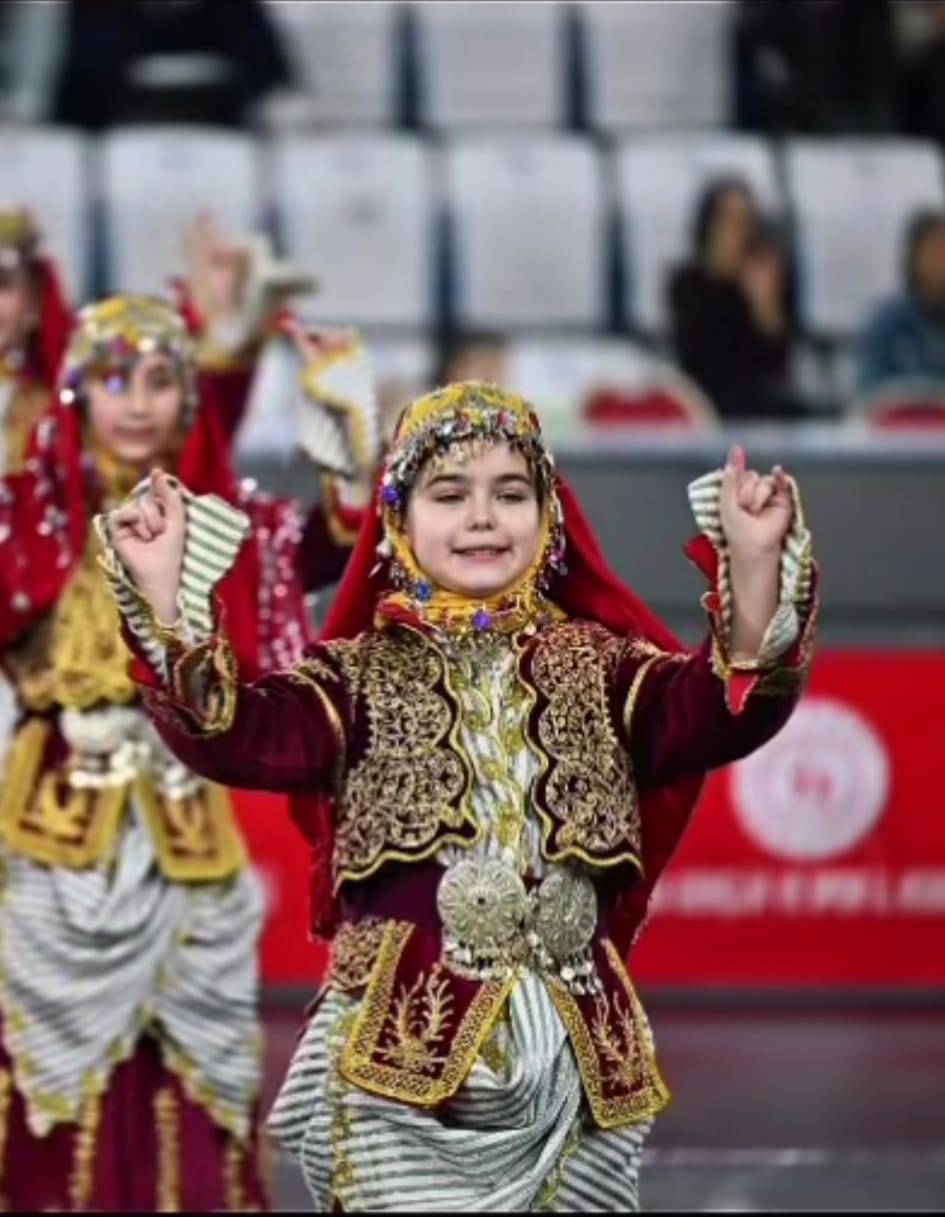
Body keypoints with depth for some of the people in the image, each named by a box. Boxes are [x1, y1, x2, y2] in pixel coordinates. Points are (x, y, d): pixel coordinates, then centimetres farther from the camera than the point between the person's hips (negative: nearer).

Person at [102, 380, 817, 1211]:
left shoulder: (597, 667, 9)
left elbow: (723, 708, -7)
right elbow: (236, 733, -10)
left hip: (571, 1041, 2)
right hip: (404, 1041, -2)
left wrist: (755, 567, -23)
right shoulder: (362, 676, 5)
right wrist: (164, 595, -22)